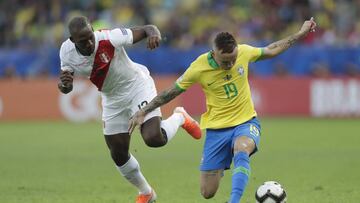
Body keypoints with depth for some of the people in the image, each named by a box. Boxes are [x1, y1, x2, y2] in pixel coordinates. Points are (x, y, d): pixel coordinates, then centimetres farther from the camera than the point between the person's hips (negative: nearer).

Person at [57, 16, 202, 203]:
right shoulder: (67, 52, -18)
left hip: (138, 87, -5)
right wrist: (64, 84, -30)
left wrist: (154, 34, -49)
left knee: (154, 139, -25)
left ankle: (179, 118, 10)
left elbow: (148, 29, -24)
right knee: (118, 155, 6)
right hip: (112, 100, 5)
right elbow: (66, 88, -4)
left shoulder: (109, 38, -31)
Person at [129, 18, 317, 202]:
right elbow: (170, 93, -3)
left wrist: (300, 34, 14)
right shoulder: (198, 68, -16)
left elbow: (271, 50, 10)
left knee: (241, 151, -39)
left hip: (246, 122, 0)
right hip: (217, 128, 0)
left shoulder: (244, 52, -10)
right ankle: (220, 166, 38)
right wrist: (143, 112, -6)